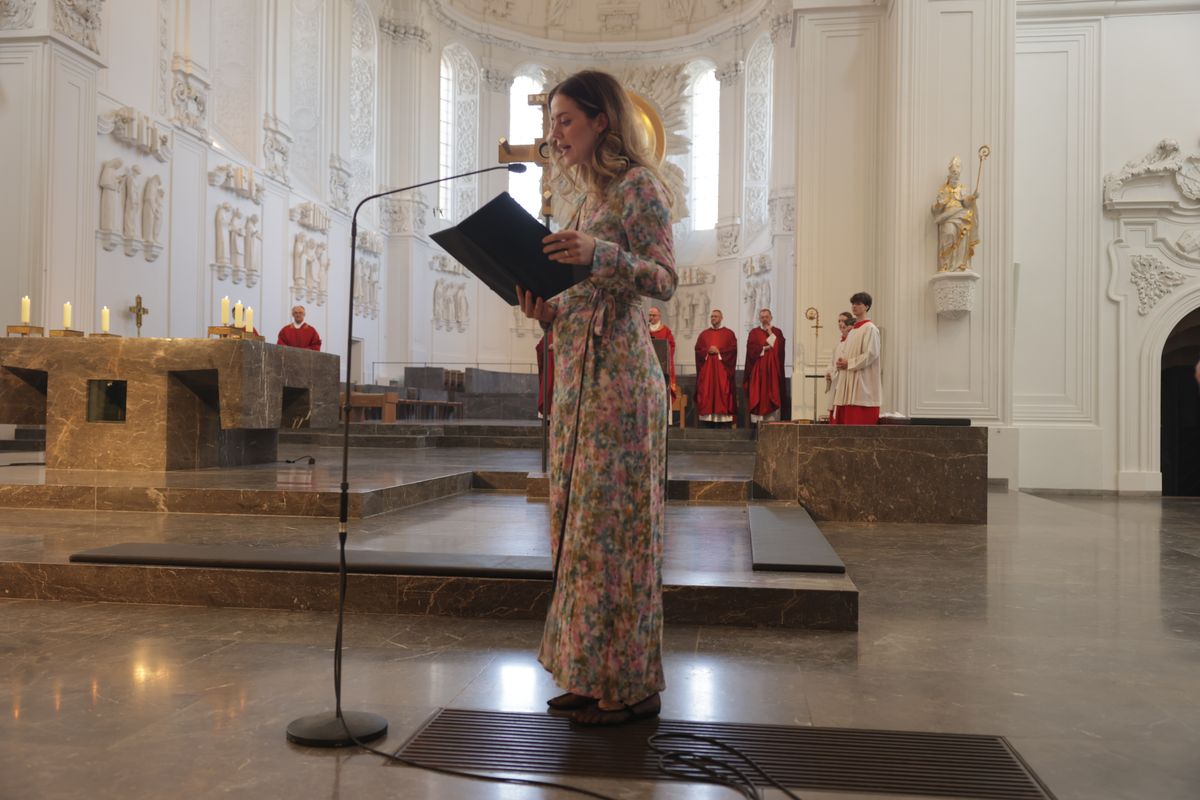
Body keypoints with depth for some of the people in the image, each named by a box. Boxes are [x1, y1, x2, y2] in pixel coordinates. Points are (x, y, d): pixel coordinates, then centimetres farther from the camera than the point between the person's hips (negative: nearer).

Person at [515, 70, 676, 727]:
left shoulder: (639, 184, -3)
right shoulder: (591, 196, 21)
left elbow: (665, 279, -12)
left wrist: (599, 254, -26)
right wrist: (548, 310, 3)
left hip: (618, 371, -9)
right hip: (578, 368, 9)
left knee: (615, 521, -6)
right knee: (580, 518, 9)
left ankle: (630, 685, 5)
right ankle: (593, 674, 19)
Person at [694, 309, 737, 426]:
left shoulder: (728, 333, 6)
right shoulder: (704, 334, 14)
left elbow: (733, 349, -4)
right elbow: (698, 349, 7)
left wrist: (719, 351, -12)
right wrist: (707, 351, -10)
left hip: (722, 367, -2)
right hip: (706, 368, 2)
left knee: (722, 391, -7)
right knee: (706, 392, -3)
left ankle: (723, 415, -7)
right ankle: (708, 416, -3)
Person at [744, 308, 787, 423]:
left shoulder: (777, 332, 11)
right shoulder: (754, 333, 8)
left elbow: (780, 347, -5)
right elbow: (751, 349, -5)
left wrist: (771, 334, -6)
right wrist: (764, 348, -10)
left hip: (773, 369, 1)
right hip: (758, 369, -1)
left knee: (773, 394, -3)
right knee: (758, 395, -5)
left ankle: (772, 418, -2)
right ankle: (757, 420, -5)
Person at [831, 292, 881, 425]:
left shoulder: (870, 328, -7)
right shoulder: (852, 330, 19)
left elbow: (871, 354, -16)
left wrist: (848, 363, -14)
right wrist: (840, 362, 1)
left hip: (862, 383, -9)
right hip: (848, 381, 9)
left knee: (860, 420, -9)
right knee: (845, 419, 6)